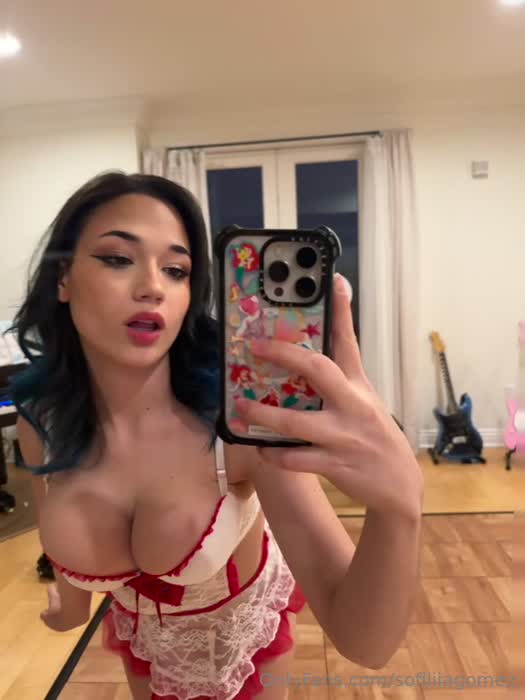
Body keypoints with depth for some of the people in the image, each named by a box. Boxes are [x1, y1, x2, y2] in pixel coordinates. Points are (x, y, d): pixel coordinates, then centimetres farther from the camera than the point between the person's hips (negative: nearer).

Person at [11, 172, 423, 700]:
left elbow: (364, 641, -40)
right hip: (142, 629, 3)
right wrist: (71, 594, 16)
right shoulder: (41, 423, -24)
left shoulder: (236, 417, -37)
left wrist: (399, 500, -60)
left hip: (247, 623, -2)